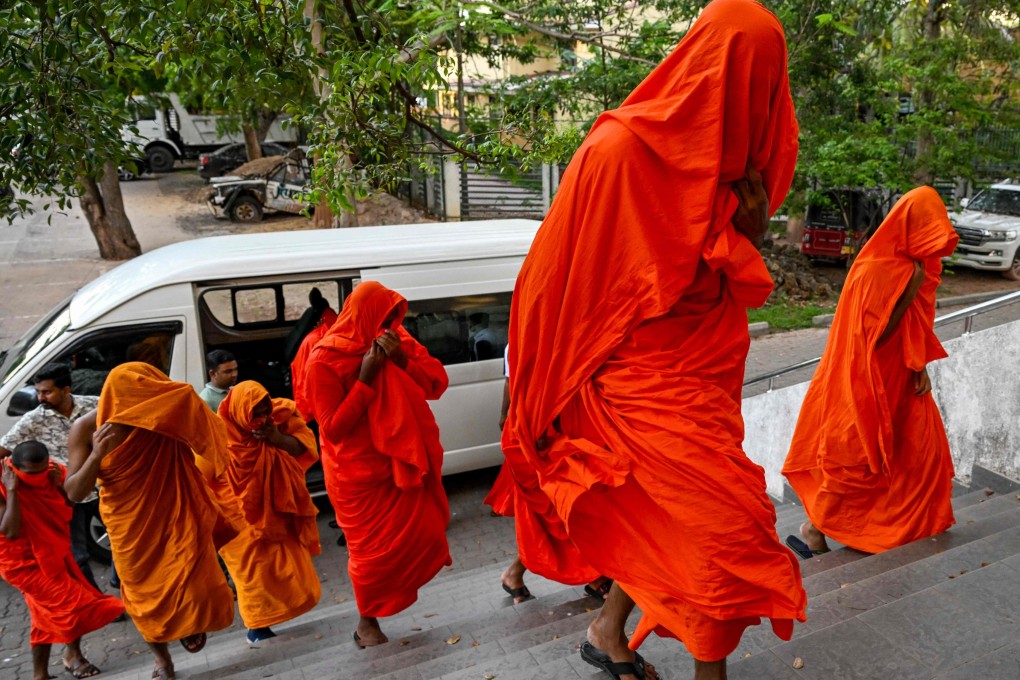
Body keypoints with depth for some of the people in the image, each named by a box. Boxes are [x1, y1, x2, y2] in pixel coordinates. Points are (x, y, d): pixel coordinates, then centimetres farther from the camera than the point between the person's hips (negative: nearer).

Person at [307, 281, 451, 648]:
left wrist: (403, 360, -21)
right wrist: (366, 378, -24)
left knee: (424, 530, 4)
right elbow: (332, 428, -18)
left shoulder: (398, 340, 0)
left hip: (402, 460, 5)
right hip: (359, 473, -4)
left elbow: (437, 384, -4)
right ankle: (367, 625, 27)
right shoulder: (325, 360, -15)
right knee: (373, 549, 5)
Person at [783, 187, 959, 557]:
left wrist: (920, 367, 1)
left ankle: (913, 526, 30)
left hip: (898, 378, 9)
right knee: (853, 456, -1)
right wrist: (909, 290, -25)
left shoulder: (917, 265, 5)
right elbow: (876, 332, -23)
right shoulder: (875, 270, -21)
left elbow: (916, 328, 12)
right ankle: (814, 530, 13)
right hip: (866, 383, -8)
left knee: (924, 446, 13)